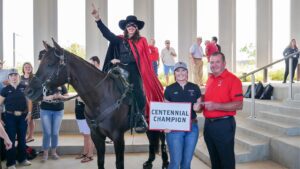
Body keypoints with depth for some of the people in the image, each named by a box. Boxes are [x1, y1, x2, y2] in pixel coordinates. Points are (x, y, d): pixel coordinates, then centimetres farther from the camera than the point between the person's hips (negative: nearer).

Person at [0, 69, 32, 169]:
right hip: (10, 117, -2)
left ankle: (22, 159, 27)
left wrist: (29, 113, -2)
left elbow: (29, 101, 6)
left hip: (23, 116, 2)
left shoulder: (24, 88, 3)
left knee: (22, 138, 12)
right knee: (11, 139, 3)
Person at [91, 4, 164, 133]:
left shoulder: (141, 41, 5)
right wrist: (97, 18, -8)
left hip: (134, 72, -2)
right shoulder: (120, 40, 10)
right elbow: (107, 33, 1)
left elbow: (136, 57, -1)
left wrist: (120, 61, -3)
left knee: (139, 93, -14)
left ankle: (141, 119, -5)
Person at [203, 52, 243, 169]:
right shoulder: (210, 79, 12)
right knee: (214, 158, 19)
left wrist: (216, 106, -24)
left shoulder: (233, 79, -10)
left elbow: (239, 105, -18)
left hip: (223, 124, -7)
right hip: (208, 123, 7)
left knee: (226, 159, 5)